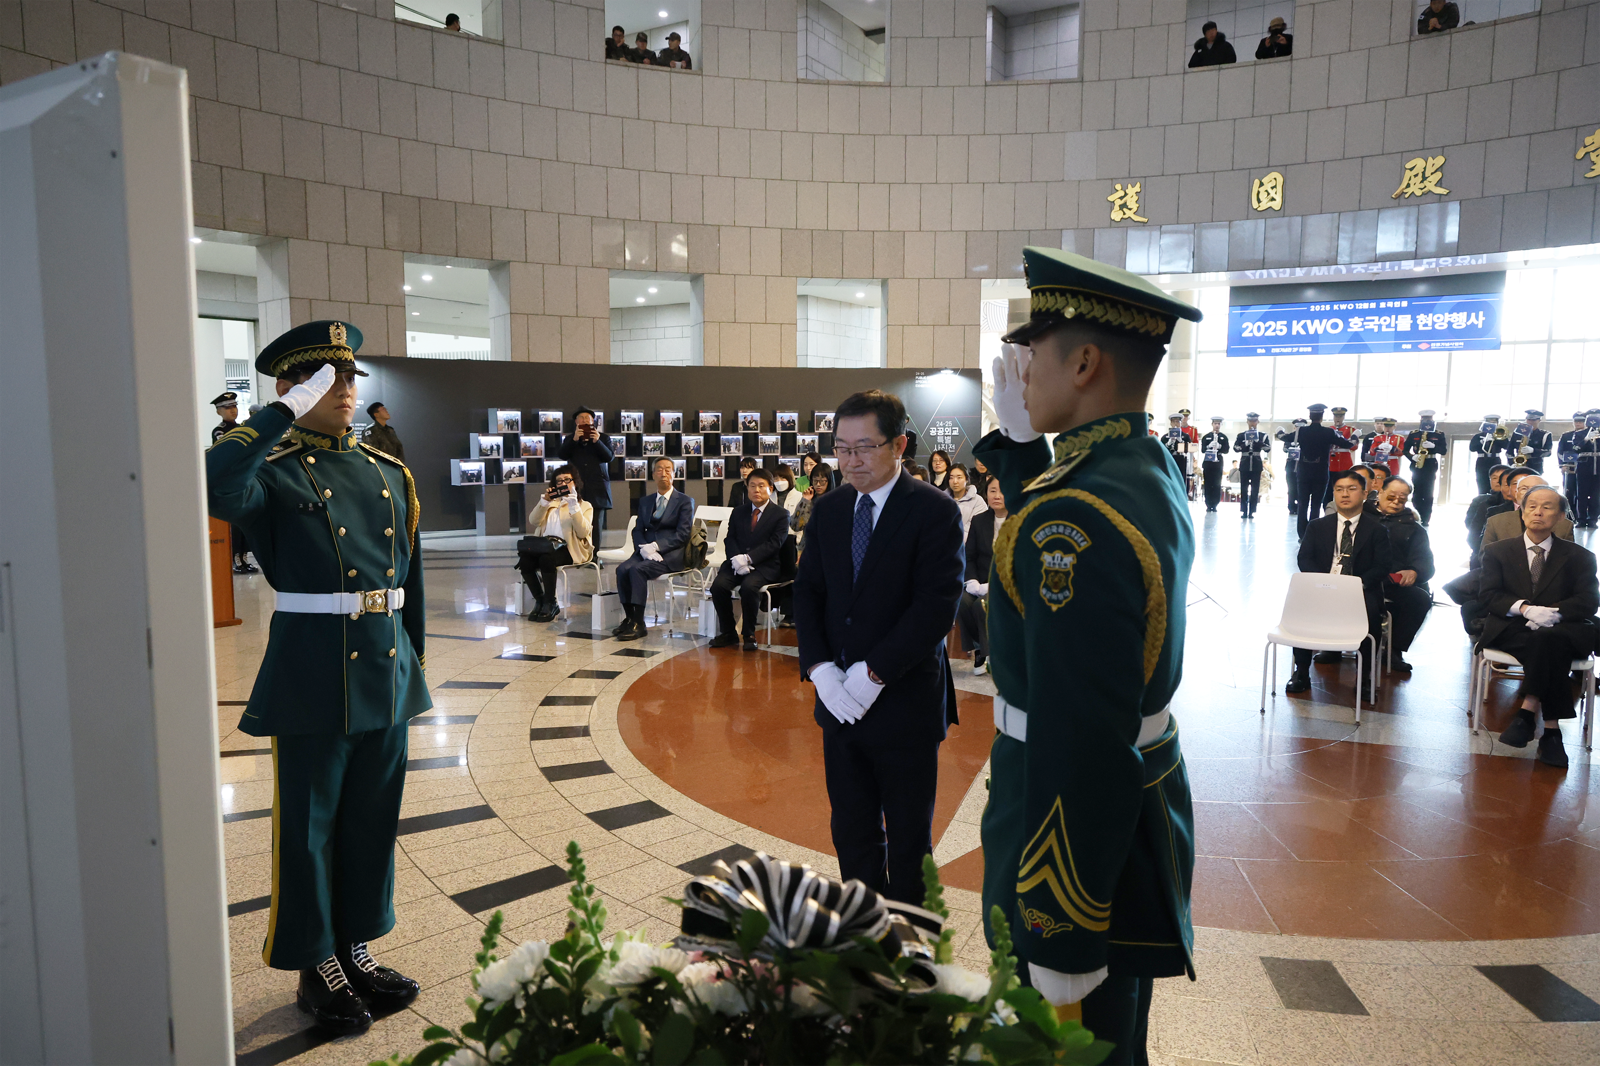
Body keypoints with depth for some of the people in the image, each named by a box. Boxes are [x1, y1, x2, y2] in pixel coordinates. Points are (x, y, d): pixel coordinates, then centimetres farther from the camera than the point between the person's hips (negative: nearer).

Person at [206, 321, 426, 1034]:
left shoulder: (388, 473, 11)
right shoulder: (273, 471, -5)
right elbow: (213, 488, -31)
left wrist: (414, 660, 14)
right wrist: (287, 411, -25)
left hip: (386, 673, 6)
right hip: (312, 674, -6)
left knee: (373, 819, 16)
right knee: (308, 826, 8)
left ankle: (356, 950, 33)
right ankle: (317, 968, 26)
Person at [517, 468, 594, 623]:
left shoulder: (585, 505, 12)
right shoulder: (551, 502, 26)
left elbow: (583, 532, -7)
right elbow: (533, 521, 10)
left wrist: (573, 505, -13)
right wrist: (544, 501, -2)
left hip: (569, 549, -4)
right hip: (545, 545, 4)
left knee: (546, 558, -36)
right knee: (524, 560, -27)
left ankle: (550, 604, -20)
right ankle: (540, 600, -7)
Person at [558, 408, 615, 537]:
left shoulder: (603, 438, 14)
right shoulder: (569, 439, 16)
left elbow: (610, 457, 2)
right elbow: (560, 455, 1)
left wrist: (597, 442, -13)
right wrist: (574, 439, -12)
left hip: (597, 490, 0)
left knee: (596, 525, -3)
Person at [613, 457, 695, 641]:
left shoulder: (684, 501, 2)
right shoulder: (645, 501, 19)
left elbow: (682, 535, -7)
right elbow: (638, 530, 12)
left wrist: (656, 546, -18)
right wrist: (643, 548, -11)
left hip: (671, 554, -5)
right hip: (646, 551, 5)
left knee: (638, 569, -30)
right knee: (622, 569, -24)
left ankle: (638, 623, -25)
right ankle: (629, 618, -14)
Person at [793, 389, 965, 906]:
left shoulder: (934, 510, -11)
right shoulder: (828, 510, 7)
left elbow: (937, 606, -18)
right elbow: (807, 592, 6)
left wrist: (875, 673, -19)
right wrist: (820, 668, -9)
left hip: (905, 703, -5)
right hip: (840, 702, 5)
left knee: (908, 839, 11)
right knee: (852, 831, 16)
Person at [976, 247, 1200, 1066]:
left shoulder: (1078, 519, -30)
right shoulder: (1150, 468, 1)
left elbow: (1076, 752, -31)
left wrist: (1058, 960, -24)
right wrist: (1018, 439, 9)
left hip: (1084, 837, -9)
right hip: (1143, 805, 9)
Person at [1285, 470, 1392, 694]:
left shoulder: (1377, 530, 10)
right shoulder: (1317, 527, 15)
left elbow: (1382, 566, -1)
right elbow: (1305, 559, 4)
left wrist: (1359, 583, -21)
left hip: (1361, 591, -1)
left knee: (1371, 610, -34)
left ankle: (1365, 675, -19)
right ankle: (1301, 672, -18)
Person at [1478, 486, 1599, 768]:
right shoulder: (1497, 552, 16)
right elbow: (1489, 594, 3)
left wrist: (1553, 612, -19)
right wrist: (1524, 608, -17)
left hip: (1563, 631, 0)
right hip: (1511, 629, 0)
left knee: (1548, 639, -38)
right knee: (1549, 648, -35)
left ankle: (1528, 711, -36)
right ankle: (1549, 726, -36)